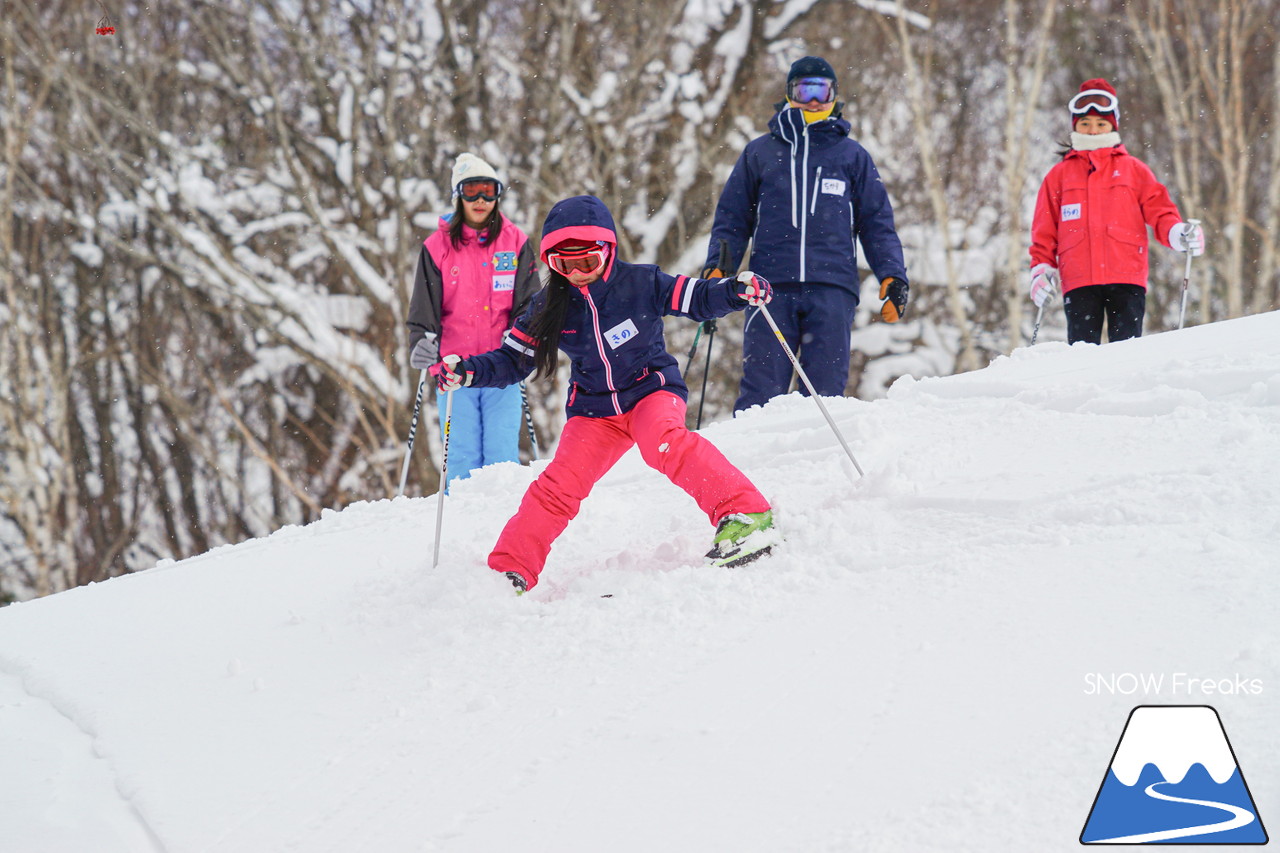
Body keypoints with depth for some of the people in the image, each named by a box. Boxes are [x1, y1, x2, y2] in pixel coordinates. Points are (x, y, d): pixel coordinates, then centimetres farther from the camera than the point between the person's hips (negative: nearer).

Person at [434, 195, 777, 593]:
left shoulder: (640, 283, -11)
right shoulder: (549, 307, -4)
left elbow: (695, 298, -7)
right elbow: (512, 360, 2)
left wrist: (736, 291, -27)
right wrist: (468, 372, -15)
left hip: (652, 391, -3)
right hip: (595, 410, 3)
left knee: (664, 443, -34)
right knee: (558, 485, -10)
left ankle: (747, 515, -39)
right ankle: (510, 571, 2)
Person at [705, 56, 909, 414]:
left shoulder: (853, 156, 17)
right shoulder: (759, 153, 17)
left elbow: (877, 223, 16)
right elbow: (732, 218, 17)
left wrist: (892, 276, 2)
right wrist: (718, 270, 3)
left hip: (832, 288, 0)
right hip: (771, 287, 0)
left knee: (826, 390, -5)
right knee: (760, 390, -7)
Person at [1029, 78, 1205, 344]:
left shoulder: (1133, 169, 15)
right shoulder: (1059, 175, 18)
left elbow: (1159, 211, 9)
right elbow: (1044, 232, 19)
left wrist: (1178, 234, -11)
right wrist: (1041, 269, 7)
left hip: (1126, 279, -1)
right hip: (1078, 281, 1)